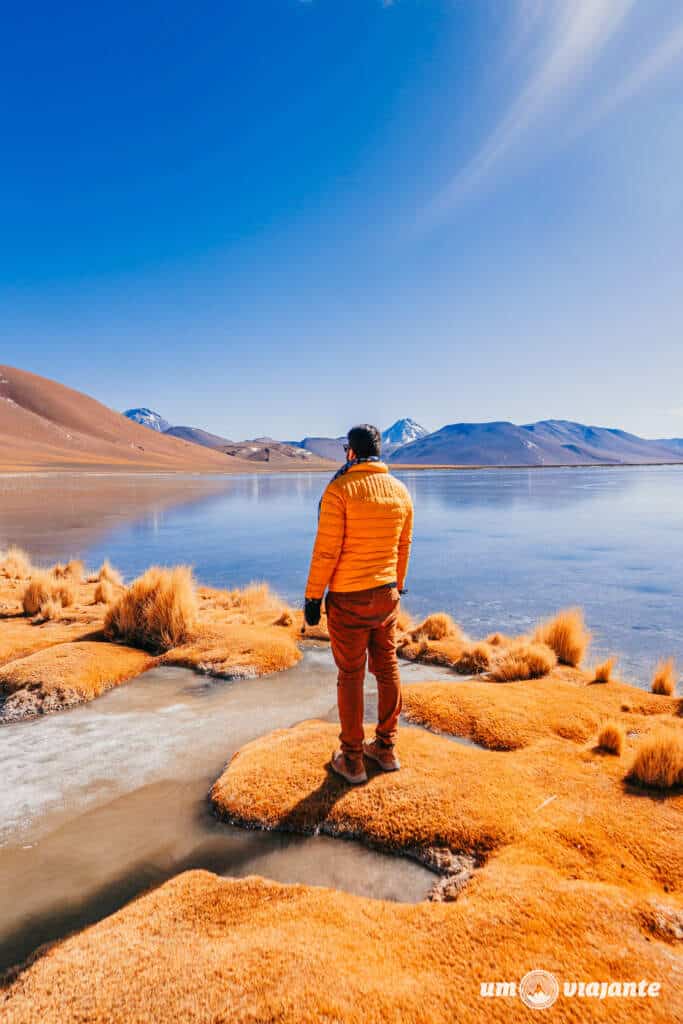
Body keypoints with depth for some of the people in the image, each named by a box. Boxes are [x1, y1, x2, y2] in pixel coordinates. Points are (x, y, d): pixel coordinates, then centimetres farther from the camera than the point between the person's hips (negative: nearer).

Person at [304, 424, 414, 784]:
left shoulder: (339, 490, -15)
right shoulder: (400, 491, 3)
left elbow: (326, 551, -16)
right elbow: (403, 547, 10)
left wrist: (312, 597, -7)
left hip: (348, 600, -5)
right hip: (386, 595, 6)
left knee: (350, 677, 6)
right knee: (387, 670, 16)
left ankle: (352, 760, 20)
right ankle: (385, 749, 30)